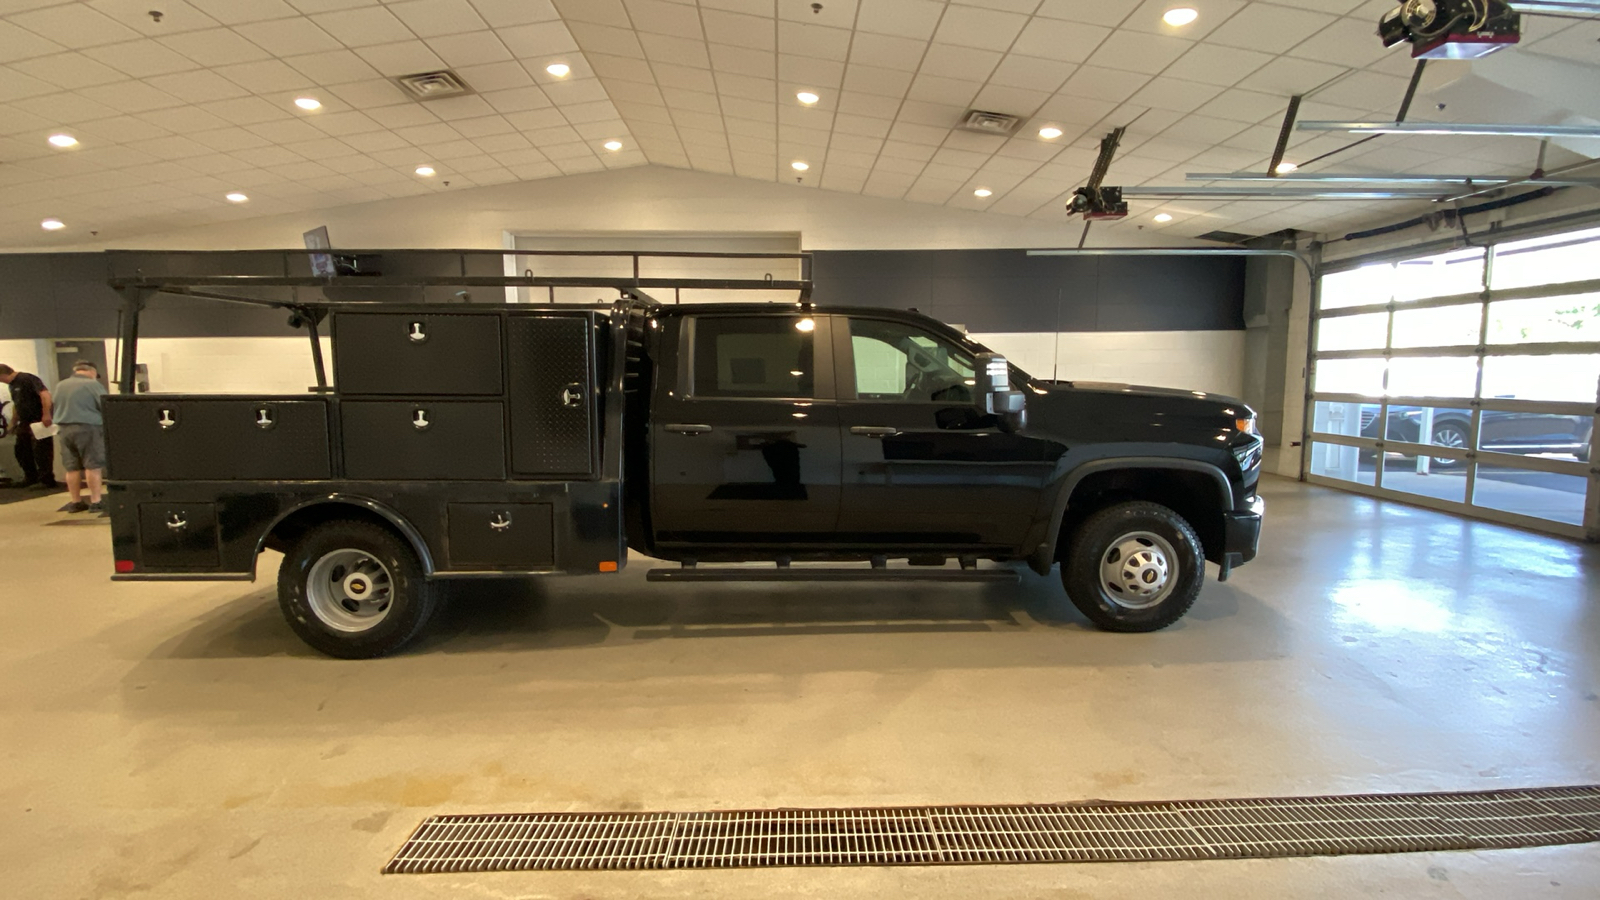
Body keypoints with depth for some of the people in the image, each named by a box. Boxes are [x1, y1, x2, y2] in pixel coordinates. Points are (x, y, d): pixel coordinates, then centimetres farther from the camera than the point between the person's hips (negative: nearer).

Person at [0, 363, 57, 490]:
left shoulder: (27, 379, -14)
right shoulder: (12, 385, 16)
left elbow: (45, 395, -26)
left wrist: (46, 415, -31)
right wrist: (13, 423, 26)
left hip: (39, 422, -10)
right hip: (25, 423, 10)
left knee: (41, 452, -7)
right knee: (21, 451, 14)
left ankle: (47, 481, -1)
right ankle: (31, 478, 27)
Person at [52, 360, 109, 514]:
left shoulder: (60, 385, 11)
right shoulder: (92, 384, -8)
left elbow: (57, 408, 19)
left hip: (65, 429, 6)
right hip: (88, 428, -6)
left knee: (72, 468, 11)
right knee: (93, 466, -2)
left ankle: (76, 502, 16)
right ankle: (95, 502, -3)